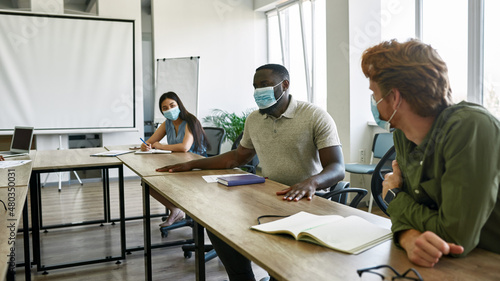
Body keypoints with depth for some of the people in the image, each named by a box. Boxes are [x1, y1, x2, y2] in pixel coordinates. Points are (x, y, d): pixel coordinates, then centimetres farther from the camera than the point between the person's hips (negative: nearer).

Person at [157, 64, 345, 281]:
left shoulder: (316, 116, -11)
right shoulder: (254, 120, 8)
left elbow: (337, 168, -18)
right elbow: (237, 157, 21)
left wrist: (311, 182, -40)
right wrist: (192, 164, 15)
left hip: (308, 200, -5)